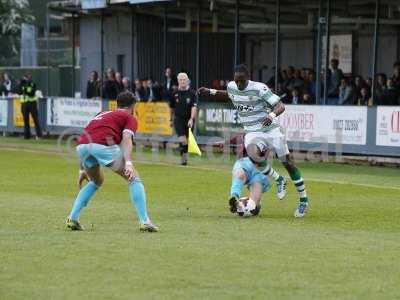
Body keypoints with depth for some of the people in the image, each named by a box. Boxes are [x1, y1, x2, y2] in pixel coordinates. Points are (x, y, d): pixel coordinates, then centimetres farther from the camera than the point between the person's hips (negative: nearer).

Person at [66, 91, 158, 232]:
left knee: (96, 182, 31)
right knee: (134, 178, 9)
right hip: (103, 145, -6)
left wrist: (83, 169, 42)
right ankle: (144, 221, -1)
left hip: (81, 145, 6)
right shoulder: (130, 118, 19)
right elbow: (126, 138, -3)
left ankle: (73, 218, 22)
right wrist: (128, 163, -16)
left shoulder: (102, 115, 38)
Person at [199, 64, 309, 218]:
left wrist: (272, 115, -42)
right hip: (252, 132, 3)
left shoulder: (259, 88, -16)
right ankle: (278, 180, -5)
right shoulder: (232, 87, 1)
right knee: (253, 154, -30)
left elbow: (280, 106, -21)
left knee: (288, 162, -3)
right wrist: (210, 92, 19)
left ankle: (303, 200, 10)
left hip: (271, 129, -3)